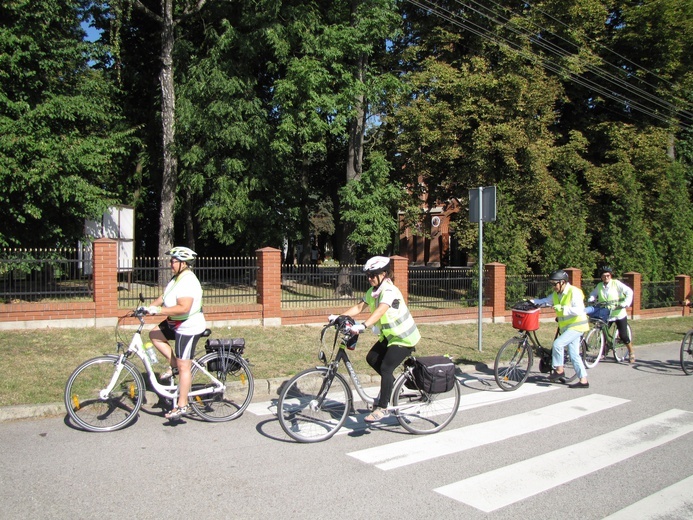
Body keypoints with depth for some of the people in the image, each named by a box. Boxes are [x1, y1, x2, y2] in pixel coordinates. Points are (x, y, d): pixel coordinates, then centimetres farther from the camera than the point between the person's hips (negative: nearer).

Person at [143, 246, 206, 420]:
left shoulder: (188, 282, -24)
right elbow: (164, 297, 13)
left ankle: (182, 406, 5)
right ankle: (173, 364, 18)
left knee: (184, 367, -4)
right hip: (176, 324, 10)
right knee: (154, 334, 16)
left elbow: (184, 308, -32)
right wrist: (149, 307, 0)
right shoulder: (178, 277, 9)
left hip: (188, 328, -10)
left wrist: (158, 310, -30)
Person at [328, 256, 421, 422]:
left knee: (385, 368, -16)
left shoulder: (390, 291, -25)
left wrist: (362, 326, -55)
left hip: (404, 337, -9)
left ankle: (382, 408, -8)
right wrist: (339, 317, -14)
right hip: (389, 335, 9)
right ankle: (392, 385, 25)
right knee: (372, 359, 6)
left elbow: (379, 311, -41)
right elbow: (359, 308, -1)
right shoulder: (372, 292, 3)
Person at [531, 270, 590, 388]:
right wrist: (529, 301, -10)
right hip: (566, 327, 9)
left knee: (558, 343, -21)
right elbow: (544, 301, 4)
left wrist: (562, 308, -32)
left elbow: (579, 310, -28)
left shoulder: (574, 292, -18)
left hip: (576, 326, -9)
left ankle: (559, 370, -5)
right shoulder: (556, 294, 8)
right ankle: (583, 381, 14)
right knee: (574, 355, 9)